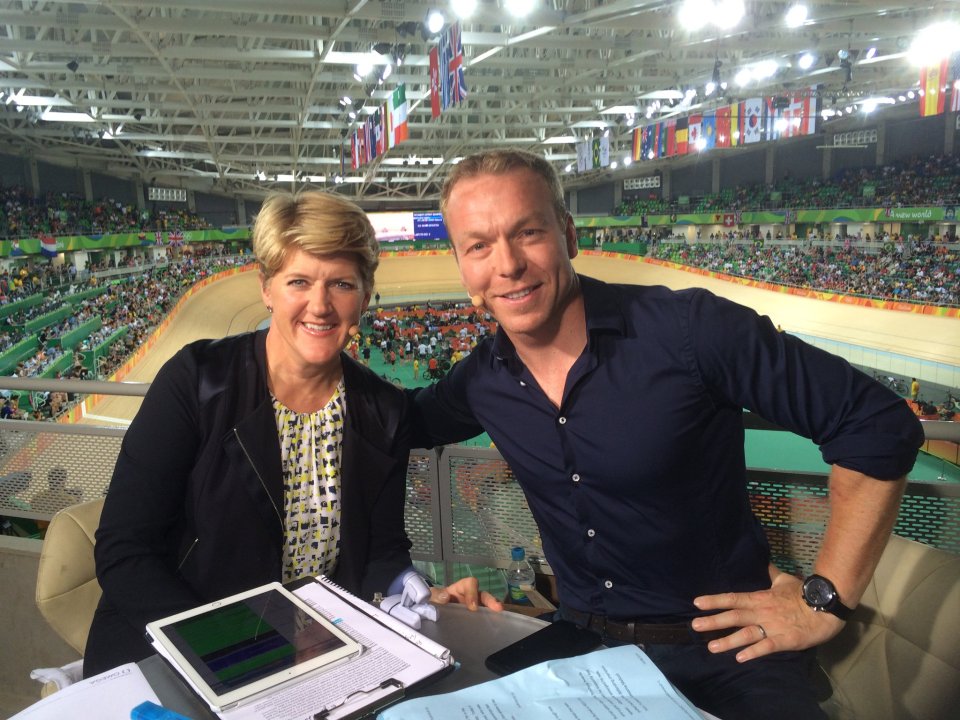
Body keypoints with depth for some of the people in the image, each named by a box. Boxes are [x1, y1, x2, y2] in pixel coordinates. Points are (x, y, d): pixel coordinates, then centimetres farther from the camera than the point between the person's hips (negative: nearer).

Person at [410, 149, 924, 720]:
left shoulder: (687, 330, -22)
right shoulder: (484, 379, -6)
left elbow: (879, 424, -16)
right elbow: (408, 420, 16)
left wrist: (826, 600, -13)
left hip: (727, 649, -3)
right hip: (584, 645, 4)